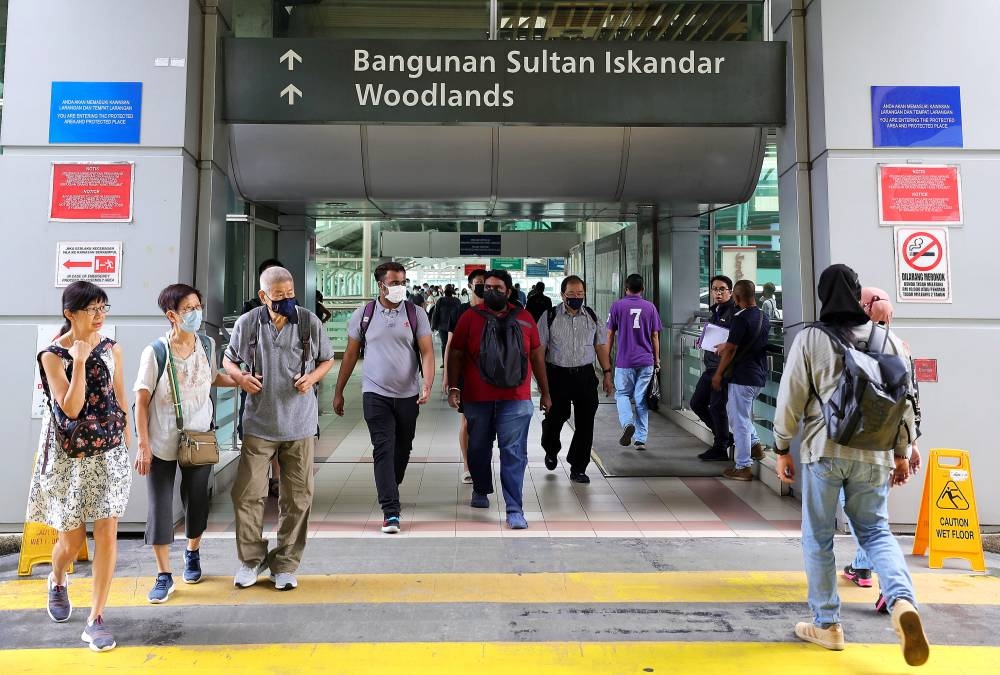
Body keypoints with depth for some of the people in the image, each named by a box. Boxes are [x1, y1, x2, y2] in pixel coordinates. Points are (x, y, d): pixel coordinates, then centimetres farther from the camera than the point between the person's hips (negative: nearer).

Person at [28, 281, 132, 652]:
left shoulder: (112, 349, 0)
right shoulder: (52, 355, -9)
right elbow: (71, 409, -18)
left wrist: (127, 446, 11)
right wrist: (79, 360, -23)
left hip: (110, 452, 2)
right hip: (69, 455, -2)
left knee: (107, 532, -3)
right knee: (73, 536, 10)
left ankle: (96, 619, 8)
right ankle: (57, 581, 46)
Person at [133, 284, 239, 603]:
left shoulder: (207, 344, -2)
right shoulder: (155, 352, -13)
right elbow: (142, 402, -9)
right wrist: (143, 445, -11)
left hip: (200, 439, 3)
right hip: (162, 442, -3)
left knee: (197, 501, 14)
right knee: (160, 507, 2)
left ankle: (193, 554, 40)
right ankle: (164, 576, 17)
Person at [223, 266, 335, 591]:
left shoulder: (309, 321, -3)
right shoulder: (247, 324, -2)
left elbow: (327, 359, 9)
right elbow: (229, 359, 11)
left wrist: (312, 377, -12)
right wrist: (240, 377, -11)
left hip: (300, 425, 0)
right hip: (259, 425, 0)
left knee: (297, 497, 6)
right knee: (246, 494, 3)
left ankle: (285, 564, 23)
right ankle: (252, 558, 25)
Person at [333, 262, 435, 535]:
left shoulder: (415, 314, 0)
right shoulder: (363, 314, 1)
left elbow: (427, 352, -5)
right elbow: (351, 354, 7)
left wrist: (427, 385, -21)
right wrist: (339, 392, 8)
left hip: (408, 395, 2)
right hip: (376, 394, -1)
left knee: (403, 450, 14)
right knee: (383, 449, -8)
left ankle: (390, 492, 39)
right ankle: (391, 511, -6)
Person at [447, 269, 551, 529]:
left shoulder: (524, 318, 6)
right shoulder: (470, 318, 2)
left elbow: (537, 356, 13)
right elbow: (455, 354, 3)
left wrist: (545, 393, 14)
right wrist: (453, 387, -7)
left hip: (515, 400, 0)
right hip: (477, 399, 1)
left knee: (514, 454, -4)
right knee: (478, 449, 16)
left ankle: (514, 510, 2)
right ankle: (480, 490, 41)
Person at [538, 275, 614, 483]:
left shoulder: (591, 317, 9)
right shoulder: (550, 317, -2)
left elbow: (601, 346, 14)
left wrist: (607, 373, 8)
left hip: (585, 375, 3)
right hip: (557, 375, -2)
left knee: (585, 423, 3)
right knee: (555, 417, 6)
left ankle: (578, 468, 17)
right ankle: (551, 450, 40)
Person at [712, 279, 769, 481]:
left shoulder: (741, 318, -17)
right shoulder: (764, 318, 9)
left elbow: (730, 350, -17)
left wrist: (718, 374, -8)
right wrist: (727, 347, 28)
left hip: (742, 376, -8)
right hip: (759, 376, 9)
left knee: (739, 420, 0)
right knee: (733, 409, 25)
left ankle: (742, 467, 7)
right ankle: (755, 444, 21)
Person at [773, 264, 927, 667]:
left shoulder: (810, 339, -6)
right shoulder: (888, 339, 4)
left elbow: (791, 398, -5)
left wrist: (782, 449, 6)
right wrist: (902, 452, 18)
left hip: (824, 451, -3)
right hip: (874, 453, 3)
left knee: (818, 538, 9)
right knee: (876, 531, 16)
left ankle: (827, 624, 17)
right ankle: (903, 601, -8)